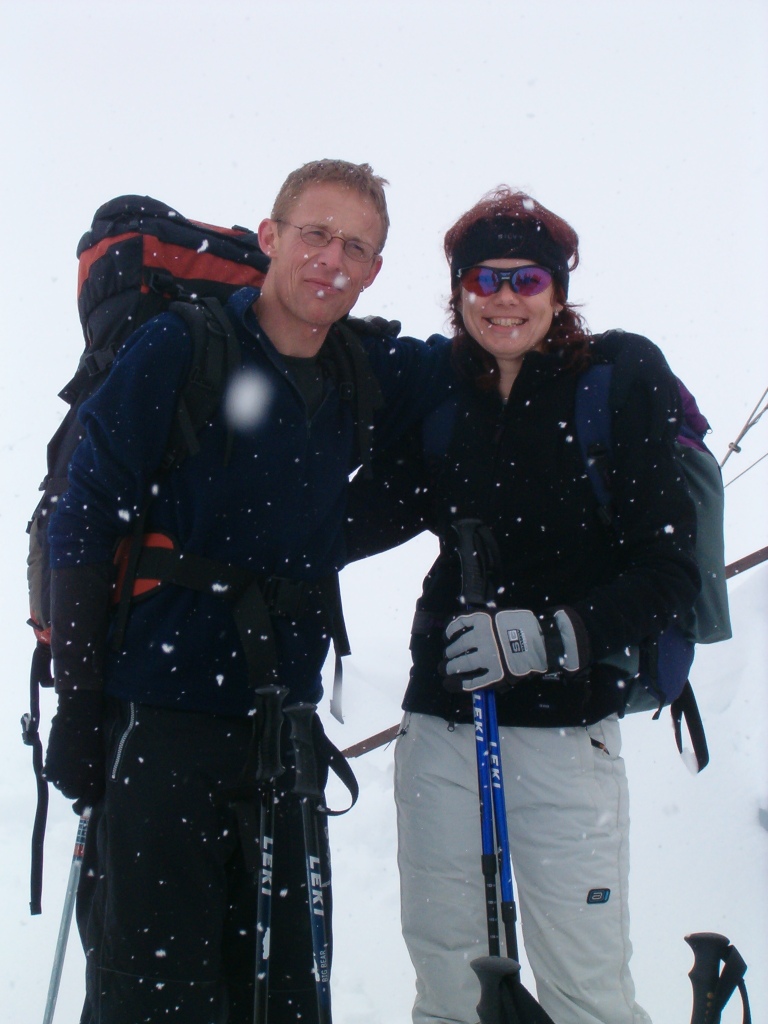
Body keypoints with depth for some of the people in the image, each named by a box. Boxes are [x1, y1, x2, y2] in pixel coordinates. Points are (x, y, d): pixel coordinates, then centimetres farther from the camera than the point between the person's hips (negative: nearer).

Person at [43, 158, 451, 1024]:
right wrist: (75, 708, -11)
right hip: (156, 718, -5)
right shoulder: (179, 349, -6)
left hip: (278, 719, 6)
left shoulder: (365, 379, 9)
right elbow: (82, 525, -7)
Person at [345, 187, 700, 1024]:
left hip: (567, 729, -3)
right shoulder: (440, 401, 8)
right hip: (439, 727, 4)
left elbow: (670, 571, -7)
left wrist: (554, 638, -20)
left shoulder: (620, 381, -3)